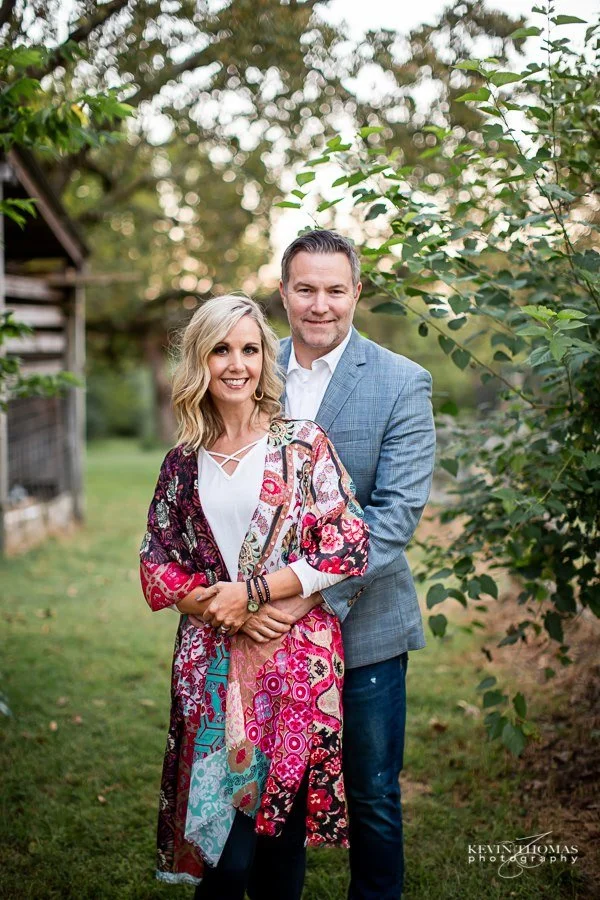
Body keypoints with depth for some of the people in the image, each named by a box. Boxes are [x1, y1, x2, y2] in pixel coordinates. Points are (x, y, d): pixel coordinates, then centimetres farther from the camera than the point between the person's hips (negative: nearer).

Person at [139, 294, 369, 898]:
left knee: (281, 832, 7)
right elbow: (156, 566, 9)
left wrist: (252, 591, -11)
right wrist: (219, 608, -8)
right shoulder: (183, 462, 8)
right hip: (212, 663, 2)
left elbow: (349, 549, -6)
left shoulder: (303, 443, 0)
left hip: (296, 661, -2)